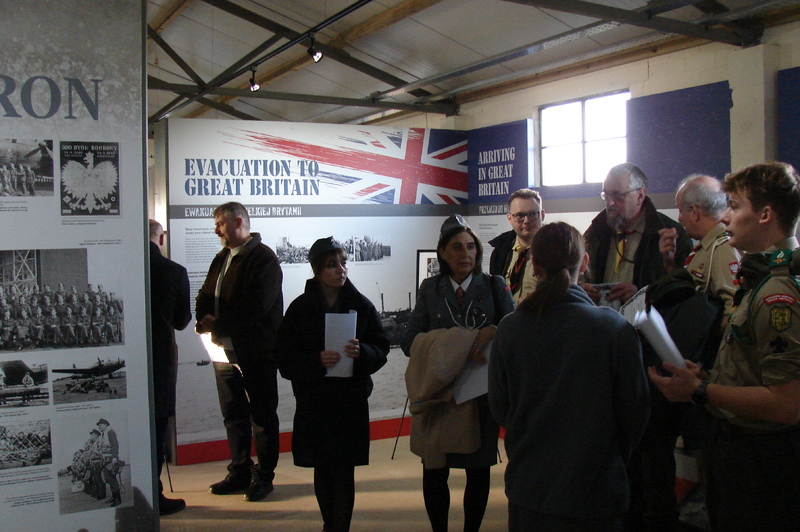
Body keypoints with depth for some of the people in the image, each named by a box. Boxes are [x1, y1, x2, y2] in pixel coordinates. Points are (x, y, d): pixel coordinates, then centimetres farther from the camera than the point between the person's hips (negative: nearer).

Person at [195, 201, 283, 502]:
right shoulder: (222, 258, 16)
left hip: (257, 352, -8)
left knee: (262, 415, 4)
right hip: (225, 349, 8)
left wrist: (218, 324, -16)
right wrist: (205, 320, -6)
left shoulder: (263, 258, -11)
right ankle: (239, 473, 26)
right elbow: (206, 296, 16)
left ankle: (263, 476, 15)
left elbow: (255, 307, -21)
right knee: (233, 414, 15)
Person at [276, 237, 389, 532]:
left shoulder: (361, 305, 0)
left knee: (344, 473, -1)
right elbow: (284, 358, -4)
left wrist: (362, 352, -20)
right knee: (322, 472, 11)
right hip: (313, 402, 1)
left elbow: (381, 349, 2)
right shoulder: (300, 308, -2)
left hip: (352, 403, 0)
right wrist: (317, 360, -21)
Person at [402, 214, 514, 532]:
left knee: (478, 470, 8)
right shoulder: (430, 289, 6)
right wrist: (453, 348, -17)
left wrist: (493, 331, -25)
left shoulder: (494, 286, 5)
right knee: (434, 470, 5)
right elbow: (409, 342, -3)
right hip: (437, 394, 0)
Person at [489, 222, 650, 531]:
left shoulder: (508, 329, -11)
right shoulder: (615, 328, -16)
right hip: (594, 493, -2)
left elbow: (499, 407, 1)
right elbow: (635, 409, -6)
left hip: (527, 492, 2)